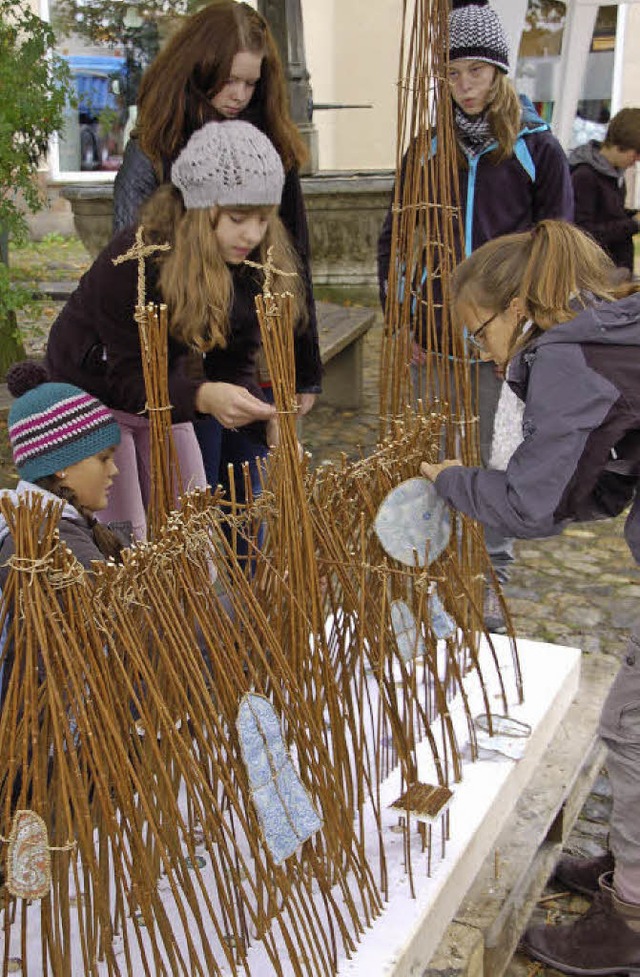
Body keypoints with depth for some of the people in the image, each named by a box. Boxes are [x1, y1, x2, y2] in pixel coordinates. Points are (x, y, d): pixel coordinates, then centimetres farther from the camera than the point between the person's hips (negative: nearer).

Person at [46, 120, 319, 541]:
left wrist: (267, 418, -30)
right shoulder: (131, 262, -30)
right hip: (93, 394, -5)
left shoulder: (250, 268, -14)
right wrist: (203, 397, -47)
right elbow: (128, 379, -30)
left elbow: (236, 364, -11)